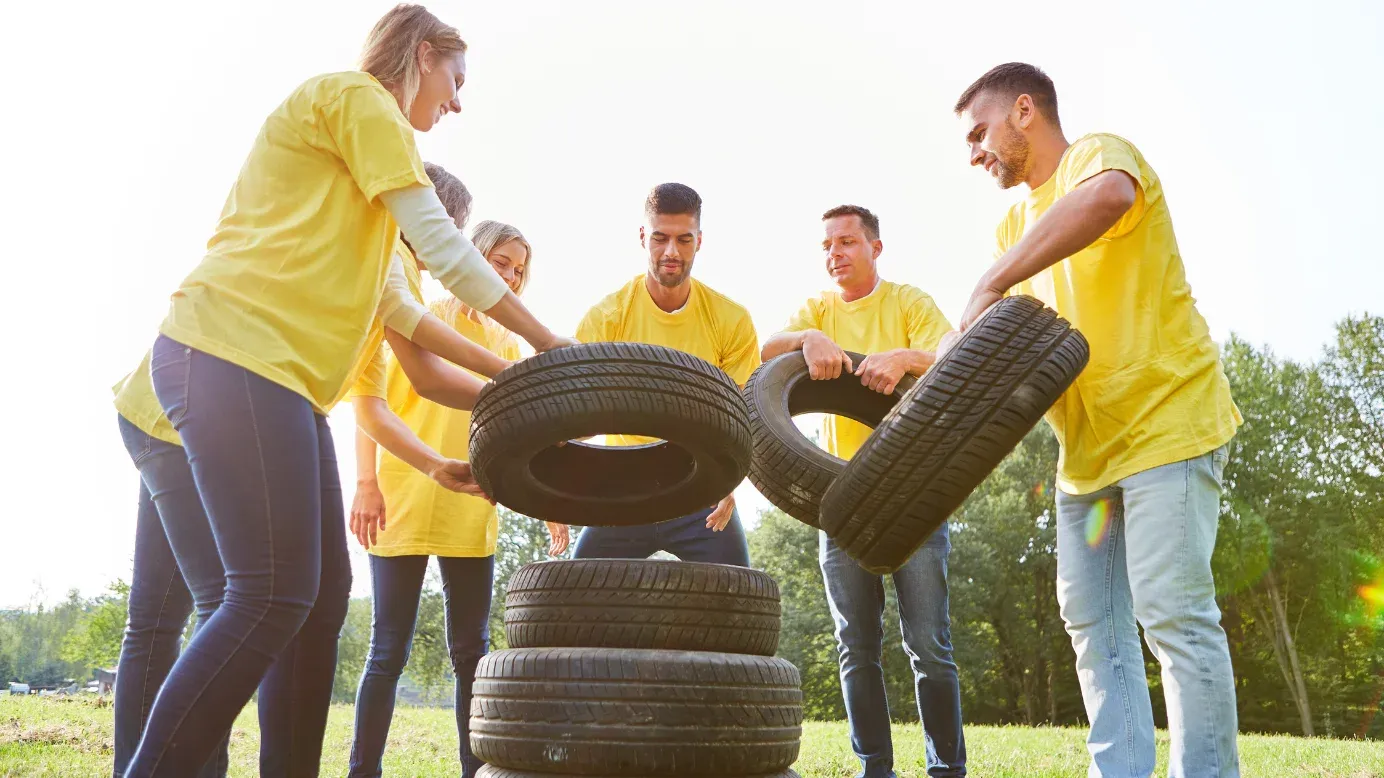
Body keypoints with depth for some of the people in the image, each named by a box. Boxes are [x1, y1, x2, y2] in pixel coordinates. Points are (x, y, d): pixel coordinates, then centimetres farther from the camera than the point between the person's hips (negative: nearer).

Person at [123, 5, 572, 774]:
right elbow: (443, 247, -8)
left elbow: (395, 307, 26)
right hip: (235, 355, -10)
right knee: (273, 596, -14)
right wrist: (553, 347, -1)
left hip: (283, 373, 10)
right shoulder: (357, 97, -1)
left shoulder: (367, 125, 28)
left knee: (321, 595, 7)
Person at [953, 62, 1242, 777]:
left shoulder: (1099, 153, -6)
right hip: (1087, 447, 9)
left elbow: (1106, 198, -33)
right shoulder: (1017, 222, 20)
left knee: (1173, 613, -10)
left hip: (1165, 423, -9)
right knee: (1091, 619, 7)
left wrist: (989, 284, -31)